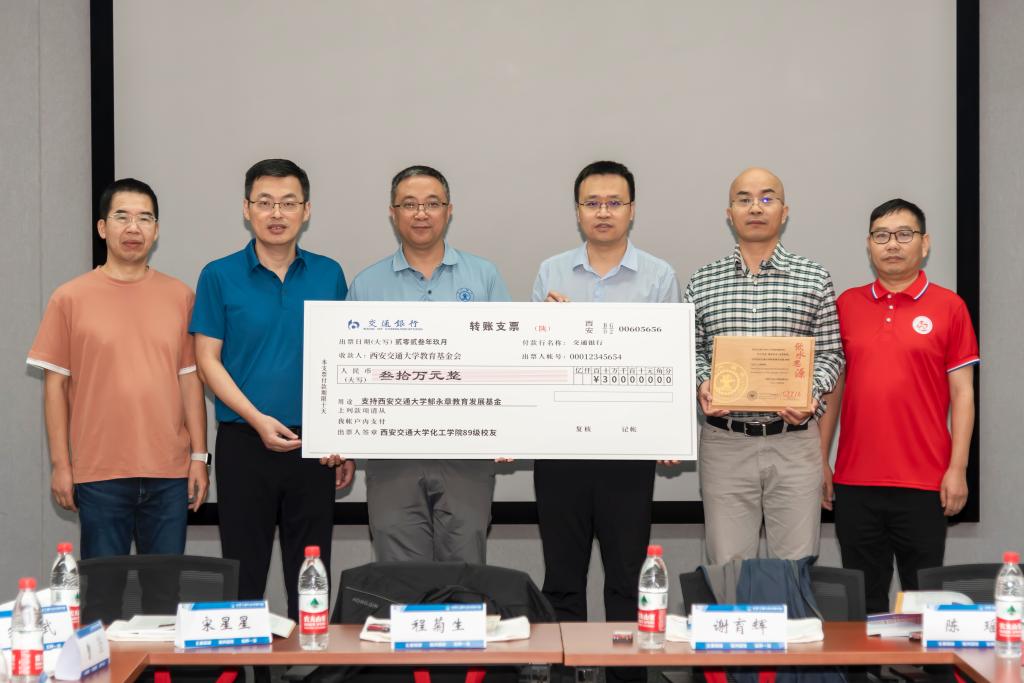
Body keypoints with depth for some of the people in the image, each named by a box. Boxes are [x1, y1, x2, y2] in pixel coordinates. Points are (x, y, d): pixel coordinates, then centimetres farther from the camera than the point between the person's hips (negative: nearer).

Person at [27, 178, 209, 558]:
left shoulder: (180, 296, 6)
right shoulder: (70, 298, 1)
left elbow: (190, 380, 8)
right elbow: (55, 384, 2)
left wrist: (199, 456, 4)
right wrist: (60, 464, -2)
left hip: (170, 473, 2)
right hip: (99, 473, -1)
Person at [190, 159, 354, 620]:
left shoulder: (328, 275, 6)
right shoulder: (220, 276, 0)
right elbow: (208, 359, -3)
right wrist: (257, 419, -15)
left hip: (313, 445, 2)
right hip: (244, 443, -2)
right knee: (244, 571, 4)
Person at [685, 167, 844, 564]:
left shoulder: (815, 280, 4)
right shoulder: (702, 283, 8)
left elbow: (830, 353, 5)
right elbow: (692, 350, 11)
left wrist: (811, 391, -13)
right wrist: (702, 383, -9)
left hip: (794, 441, -1)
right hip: (725, 442, 1)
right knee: (727, 568, 5)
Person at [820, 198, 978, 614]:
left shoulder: (948, 307, 0)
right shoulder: (846, 305, 9)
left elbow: (962, 393, 0)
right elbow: (832, 387, 12)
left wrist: (958, 469, -7)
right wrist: (820, 461, 9)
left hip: (924, 482, -3)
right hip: (855, 481, 3)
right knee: (862, 599, 10)